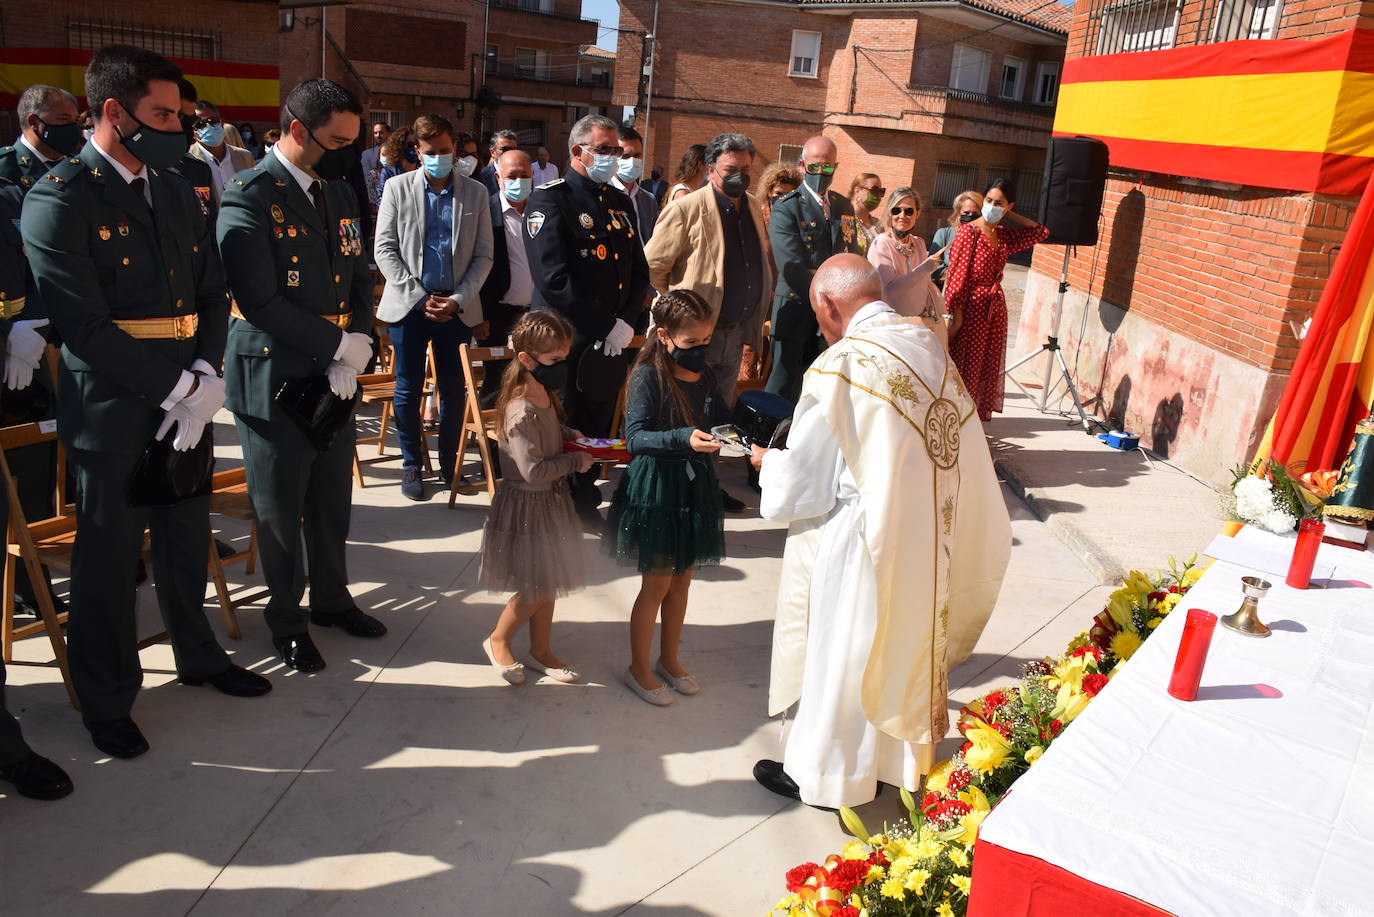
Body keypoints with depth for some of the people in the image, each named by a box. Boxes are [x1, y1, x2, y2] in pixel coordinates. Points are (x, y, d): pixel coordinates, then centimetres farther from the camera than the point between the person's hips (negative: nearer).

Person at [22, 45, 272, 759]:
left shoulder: (176, 194, 11)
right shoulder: (59, 198, -11)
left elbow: (213, 296, 9)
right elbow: (83, 326, -17)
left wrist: (205, 378, -7)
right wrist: (180, 389, -18)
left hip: (185, 400, 6)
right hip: (112, 409, -6)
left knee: (186, 539, 19)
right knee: (109, 556, 7)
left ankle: (198, 655, 39)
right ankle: (107, 702, 25)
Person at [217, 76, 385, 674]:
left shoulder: (340, 193, 10)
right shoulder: (249, 196, -13)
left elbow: (359, 280, 11)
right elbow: (259, 301, -20)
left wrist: (356, 351, -5)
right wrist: (341, 343, -16)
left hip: (334, 377, 6)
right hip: (274, 378, -6)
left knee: (333, 500, 17)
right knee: (279, 508, 8)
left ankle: (331, 598, 36)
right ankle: (286, 620, 26)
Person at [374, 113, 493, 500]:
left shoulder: (475, 193, 6)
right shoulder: (397, 188, 3)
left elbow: (483, 255, 3)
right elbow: (384, 250, -1)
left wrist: (459, 299, -10)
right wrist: (419, 297, -9)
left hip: (458, 307, 1)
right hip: (409, 305, 0)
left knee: (453, 391, 7)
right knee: (408, 391, 6)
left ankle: (449, 464, 22)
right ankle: (411, 464, 21)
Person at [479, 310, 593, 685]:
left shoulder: (545, 394, 0)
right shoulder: (522, 412, -28)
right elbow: (534, 470, -29)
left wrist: (569, 434, 6)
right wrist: (576, 461, -18)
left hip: (550, 500, 9)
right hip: (527, 505, -9)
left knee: (548, 583, 19)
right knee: (534, 590, 5)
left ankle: (541, 650, 35)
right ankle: (498, 641, 30)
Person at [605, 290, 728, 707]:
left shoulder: (704, 375, 4)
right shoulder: (648, 376, -17)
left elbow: (723, 420, 11)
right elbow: (635, 438, -24)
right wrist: (684, 438, -39)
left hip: (695, 486, 6)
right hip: (655, 488, -6)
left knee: (682, 579, 17)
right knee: (657, 582, 5)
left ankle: (669, 659, 36)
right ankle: (639, 668, 24)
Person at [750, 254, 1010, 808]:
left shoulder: (840, 367, -22)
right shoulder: (930, 346, -2)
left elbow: (801, 486, -15)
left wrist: (769, 462, 6)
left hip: (865, 548, -7)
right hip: (929, 540, 7)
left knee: (840, 659, 12)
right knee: (907, 646, 22)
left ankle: (821, 773, 31)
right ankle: (896, 756, 42)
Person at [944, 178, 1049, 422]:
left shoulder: (1004, 235, 8)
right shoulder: (968, 232, -11)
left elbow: (1041, 231, 18)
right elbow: (957, 276, -14)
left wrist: (1008, 216, 9)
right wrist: (956, 316, -18)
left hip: (995, 308, 7)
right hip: (972, 308, -7)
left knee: (987, 367, 11)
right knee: (964, 365, 0)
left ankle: (976, 417, 21)